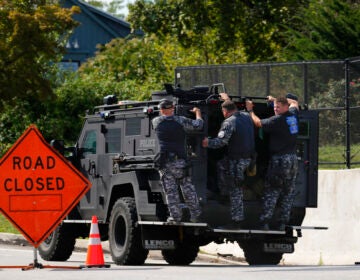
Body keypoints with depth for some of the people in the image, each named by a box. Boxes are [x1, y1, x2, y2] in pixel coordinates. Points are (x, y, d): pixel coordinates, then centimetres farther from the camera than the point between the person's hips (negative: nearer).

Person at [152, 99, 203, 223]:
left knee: (171, 191, 2)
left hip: (165, 161, 0)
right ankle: (195, 214, 12)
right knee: (188, 188, 10)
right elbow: (198, 125, 1)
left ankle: (176, 215, -1)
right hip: (179, 160, 0)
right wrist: (197, 112, 19)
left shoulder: (156, 122, 5)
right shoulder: (180, 120, -1)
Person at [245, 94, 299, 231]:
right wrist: (275, 99, 35)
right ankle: (282, 223, 9)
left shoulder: (277, 120, -15)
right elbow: (294, 103, 29)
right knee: (288, 193, 9)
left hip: (279, 160, -7)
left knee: (271, 192, -3)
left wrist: (250, 111, 9)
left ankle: (264, 223, -7)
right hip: (293, 159, 7)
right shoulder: (293, 116, 7)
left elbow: (258, 123, -7)